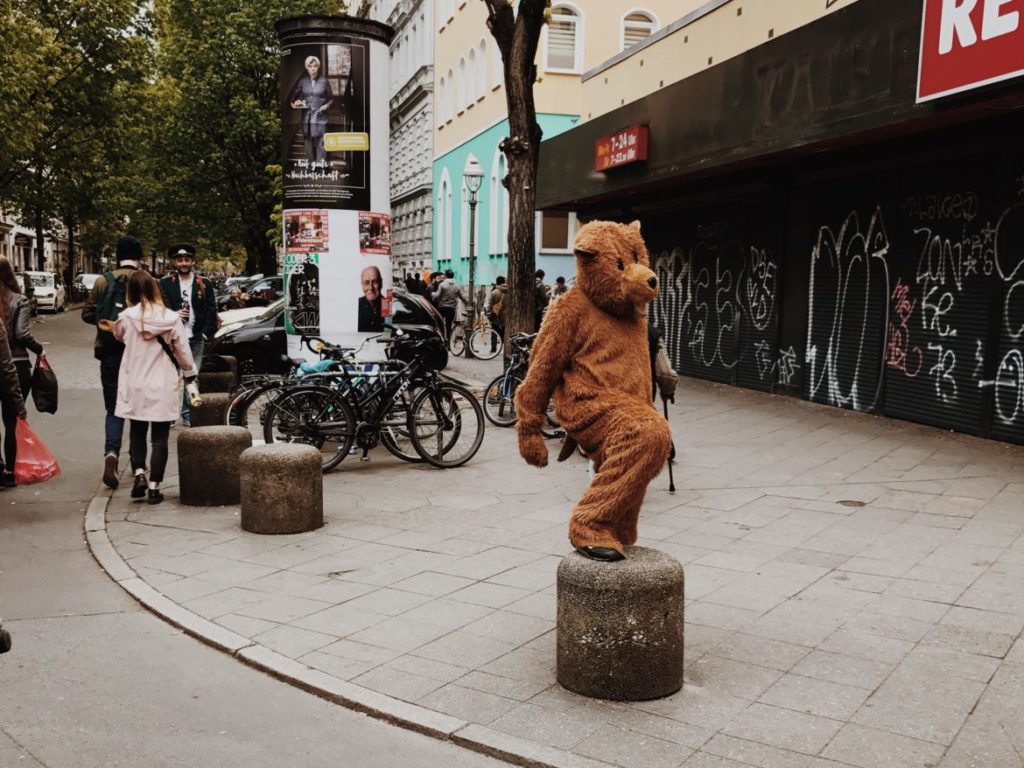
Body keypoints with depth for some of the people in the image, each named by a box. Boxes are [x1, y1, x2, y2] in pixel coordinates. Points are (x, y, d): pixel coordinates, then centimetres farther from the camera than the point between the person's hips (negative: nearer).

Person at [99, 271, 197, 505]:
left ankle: (139, 473, 1)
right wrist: (191, 372, 13)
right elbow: (183, 352, -2)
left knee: (137, 432, 18)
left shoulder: (127, 318, -7)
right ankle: (154, 486, 4)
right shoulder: (171, 318, -9)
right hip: (163, 387, -1)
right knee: (160, 438, 5)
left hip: (136, 386, 1)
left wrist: (113, 327, 37)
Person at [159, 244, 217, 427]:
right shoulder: (165, 284, 6)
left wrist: (206, 334, -1)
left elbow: (211, 312, 7)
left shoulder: (204, 284, 8)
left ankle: (188, 413, 10)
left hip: (196, 338, 1)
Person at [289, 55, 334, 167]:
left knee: (320, 143, -8)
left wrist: (327, 105, -9)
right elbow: (294, 95, 13)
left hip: (320, 116, -2)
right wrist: (294, 103, -5)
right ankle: (310, 165, 14)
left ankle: (321, 165, -5)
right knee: (309, 143, 6)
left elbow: (331, 98, 8)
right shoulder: (303, 81, 6)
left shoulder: (324, 81, 1)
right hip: (307, 116, 2)